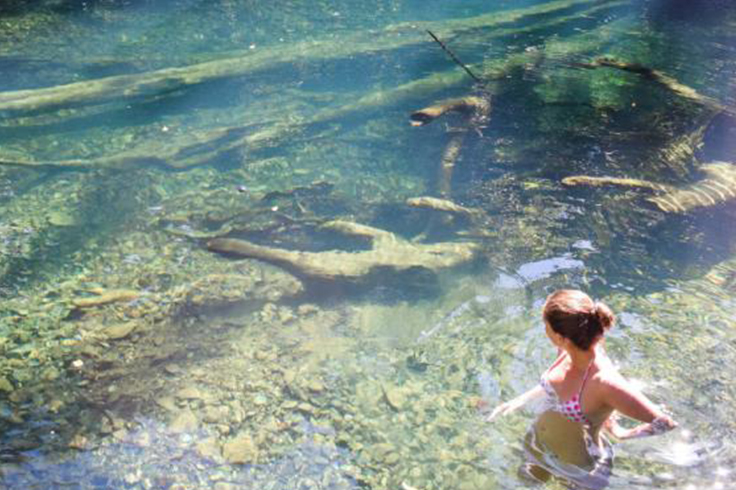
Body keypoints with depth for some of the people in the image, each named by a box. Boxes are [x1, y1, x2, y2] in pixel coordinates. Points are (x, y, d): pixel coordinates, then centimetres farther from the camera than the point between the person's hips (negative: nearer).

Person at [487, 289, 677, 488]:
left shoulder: (605, 381, -41)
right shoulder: (567, 351, -20)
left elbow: (665, 422, -30)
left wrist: (621, 434, -16)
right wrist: (522, 400, 1)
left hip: (580, 470, -6)